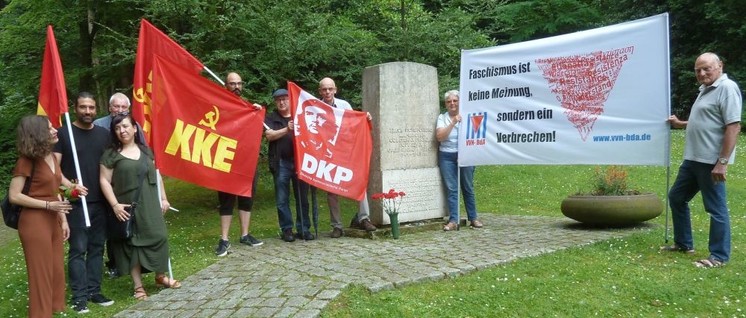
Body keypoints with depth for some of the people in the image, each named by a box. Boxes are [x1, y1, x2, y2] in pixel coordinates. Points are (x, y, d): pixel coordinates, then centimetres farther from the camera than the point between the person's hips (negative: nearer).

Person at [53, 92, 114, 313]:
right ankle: (79, 296, 3)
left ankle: (94, 291, 19)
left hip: (100, 201, 4)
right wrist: (68, 185, -21)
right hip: (76, 202, -4)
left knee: (97, 248, 10)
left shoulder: (103, 134, 11)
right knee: (78, 249, -3)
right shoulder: (63, 134, -1)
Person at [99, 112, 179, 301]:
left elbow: (156, 175, 17)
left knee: (158, 237, 2)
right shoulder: (111, 154, -2)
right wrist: (115, 204, -14)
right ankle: (138, 286, 12)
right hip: (128, 207, -3)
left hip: (150, 204, 4)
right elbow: (104, 181, -5)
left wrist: (163, 198, 15)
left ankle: (160, 277, 21)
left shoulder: (145, 151, 11)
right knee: (132, 242, 3)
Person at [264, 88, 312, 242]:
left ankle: (304, 228, 9)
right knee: (282, 199, 0)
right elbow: (269, 135, -6)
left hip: (300, 161, 1)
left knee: (302, 197, 3)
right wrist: (286, 129, -16)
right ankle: (287, 229, 8)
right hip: (281, 163, -1)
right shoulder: (271, 118, 11)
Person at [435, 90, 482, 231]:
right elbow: (439, 137, -10)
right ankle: (453, 221, -1)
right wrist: (453, 123, -16)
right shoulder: (442, 117, 5)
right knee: (451, 189, -2)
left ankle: (473, 218, 15)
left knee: (468, 188, 6)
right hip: (447, 157, 0)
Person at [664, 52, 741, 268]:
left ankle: (719, 256, 8)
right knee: (676, 197, 17)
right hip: (693, 158, 10)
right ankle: (684, 244, 30)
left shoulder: (727, 88, -13)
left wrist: (723, 162, -25)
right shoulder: (706, 89, 18)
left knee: (716, 208, -2)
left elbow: (733, 126, -21)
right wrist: (679, 124, 19)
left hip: (711, 161, -10)